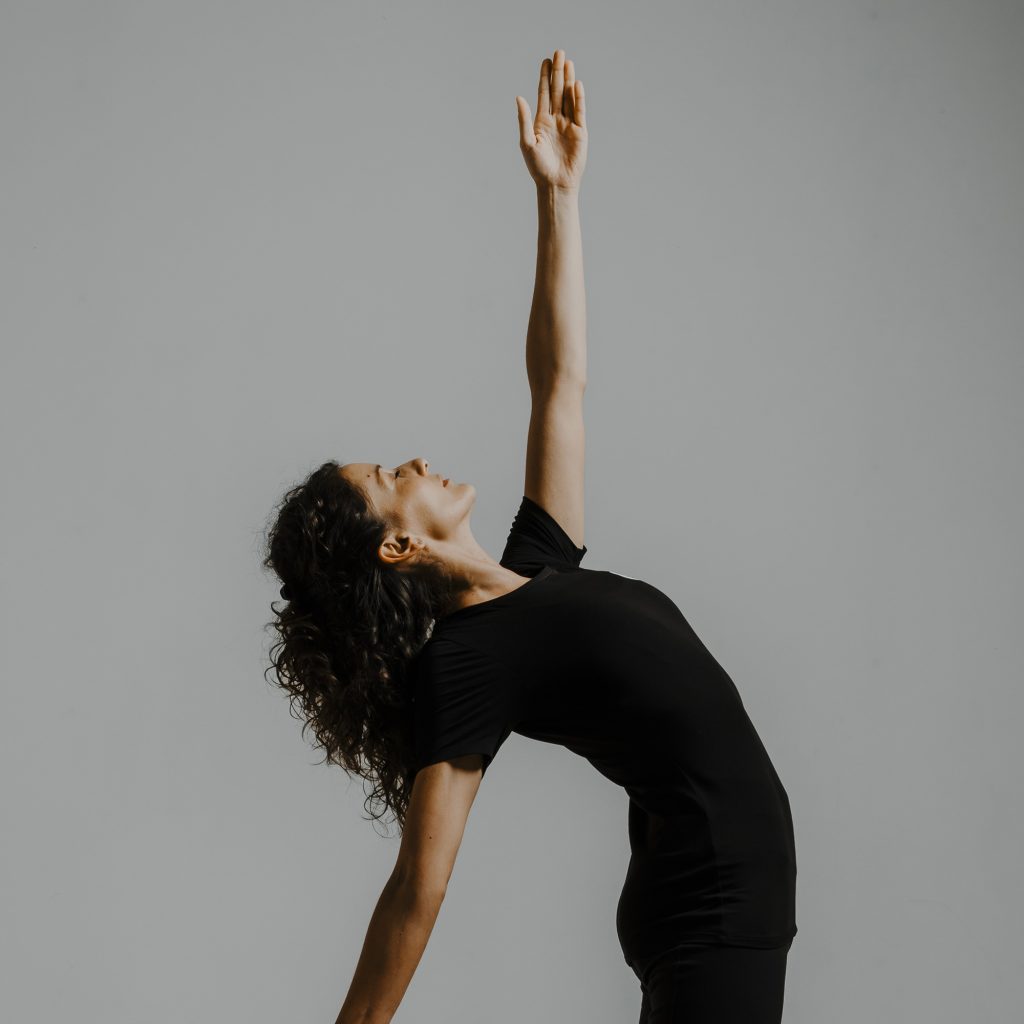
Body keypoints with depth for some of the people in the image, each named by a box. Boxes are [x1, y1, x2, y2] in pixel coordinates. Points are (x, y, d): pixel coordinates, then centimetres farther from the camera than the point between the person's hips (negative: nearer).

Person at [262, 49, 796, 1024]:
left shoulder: (532, 573, 9)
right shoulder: (463, 661, -16)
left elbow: (561, 384, 14)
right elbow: (419, 885, -16)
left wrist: (559, 194, 13)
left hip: (739, 881, 9)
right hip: (712, 901, -9)